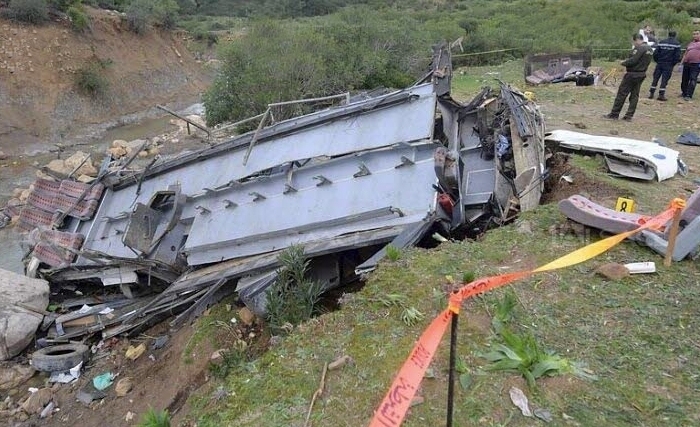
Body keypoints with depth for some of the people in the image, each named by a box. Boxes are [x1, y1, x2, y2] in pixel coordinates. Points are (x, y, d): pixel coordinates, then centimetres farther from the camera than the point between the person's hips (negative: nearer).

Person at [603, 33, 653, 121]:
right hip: (642, 74, 9)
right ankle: (629, 116, 10)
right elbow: (642, 61, 14)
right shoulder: (650, 49, 13)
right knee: (634, 95, 9)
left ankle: (614, 114, 1)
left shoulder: (639, 48, -16)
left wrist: (623, 63, -5)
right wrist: (627, 61, 10)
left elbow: (632, 61, -22)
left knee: (622, 94, -2)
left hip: (632, 74, -9)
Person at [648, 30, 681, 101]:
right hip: (669, 65, -2)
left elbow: (655, 53, 0)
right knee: (664, 79, 0)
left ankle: (651, 93, 8)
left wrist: (657, 61, 11)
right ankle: (661, 95, -1)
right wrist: (673, 63, 5)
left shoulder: (661, 42, 4)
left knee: (655, 78, 8)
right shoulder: (677, 43, -2)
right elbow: (677, 56, -8)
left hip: (659, 63, 2)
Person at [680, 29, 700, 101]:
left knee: (693, 80, -10)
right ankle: (684, 93, 25)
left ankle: (689, 95, -13)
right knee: (684, 79, 11)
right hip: (686, 63, 6)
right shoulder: (690, 44, 21)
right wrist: (682, 61, 16)